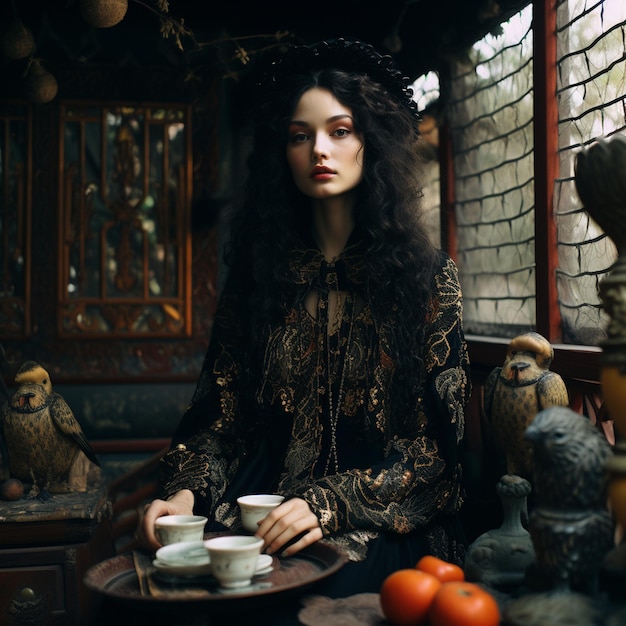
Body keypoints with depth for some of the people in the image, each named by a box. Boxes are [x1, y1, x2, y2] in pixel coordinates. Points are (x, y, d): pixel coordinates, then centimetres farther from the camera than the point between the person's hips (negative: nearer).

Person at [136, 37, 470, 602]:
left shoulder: (427, 275, 3)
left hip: (381, 524, -2)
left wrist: (330, 504, -17)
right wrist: (185, 492, -11)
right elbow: (219, 415, 10)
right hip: (261, 513, 3)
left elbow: (435, 443, -3)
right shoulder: (256, 274, 12)